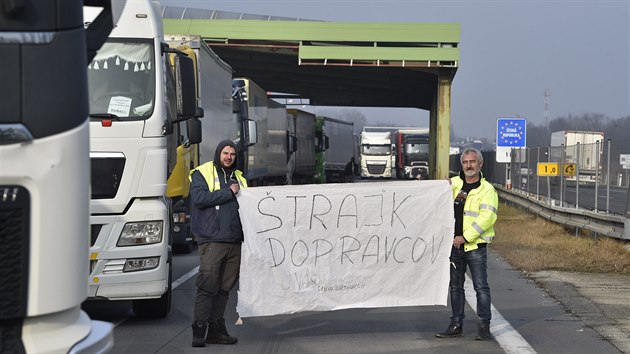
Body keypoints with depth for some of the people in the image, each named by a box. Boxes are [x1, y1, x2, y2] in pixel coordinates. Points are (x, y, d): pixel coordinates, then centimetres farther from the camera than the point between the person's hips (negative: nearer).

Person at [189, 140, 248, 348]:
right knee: (208, 286, -11)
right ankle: (199, 330, -9)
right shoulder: (202, 173, 3)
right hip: (212, 239, -6)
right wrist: (229, 193, -9)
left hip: (235, 241, 6)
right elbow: (199, 198, -14)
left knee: (225, 287, 8)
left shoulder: (239, 177, 22)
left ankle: (216, 329, 13)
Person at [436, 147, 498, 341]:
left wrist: (466, 237, -19)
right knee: (455, 287, 11)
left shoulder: (487, 190, -6)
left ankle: (484, 326, 3)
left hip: (475, 246, -5)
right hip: (455, 245, 5)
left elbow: (487, 217, -16)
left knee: (481, 287, -3)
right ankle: (456, 325, 19)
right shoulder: (454, 183, 9)